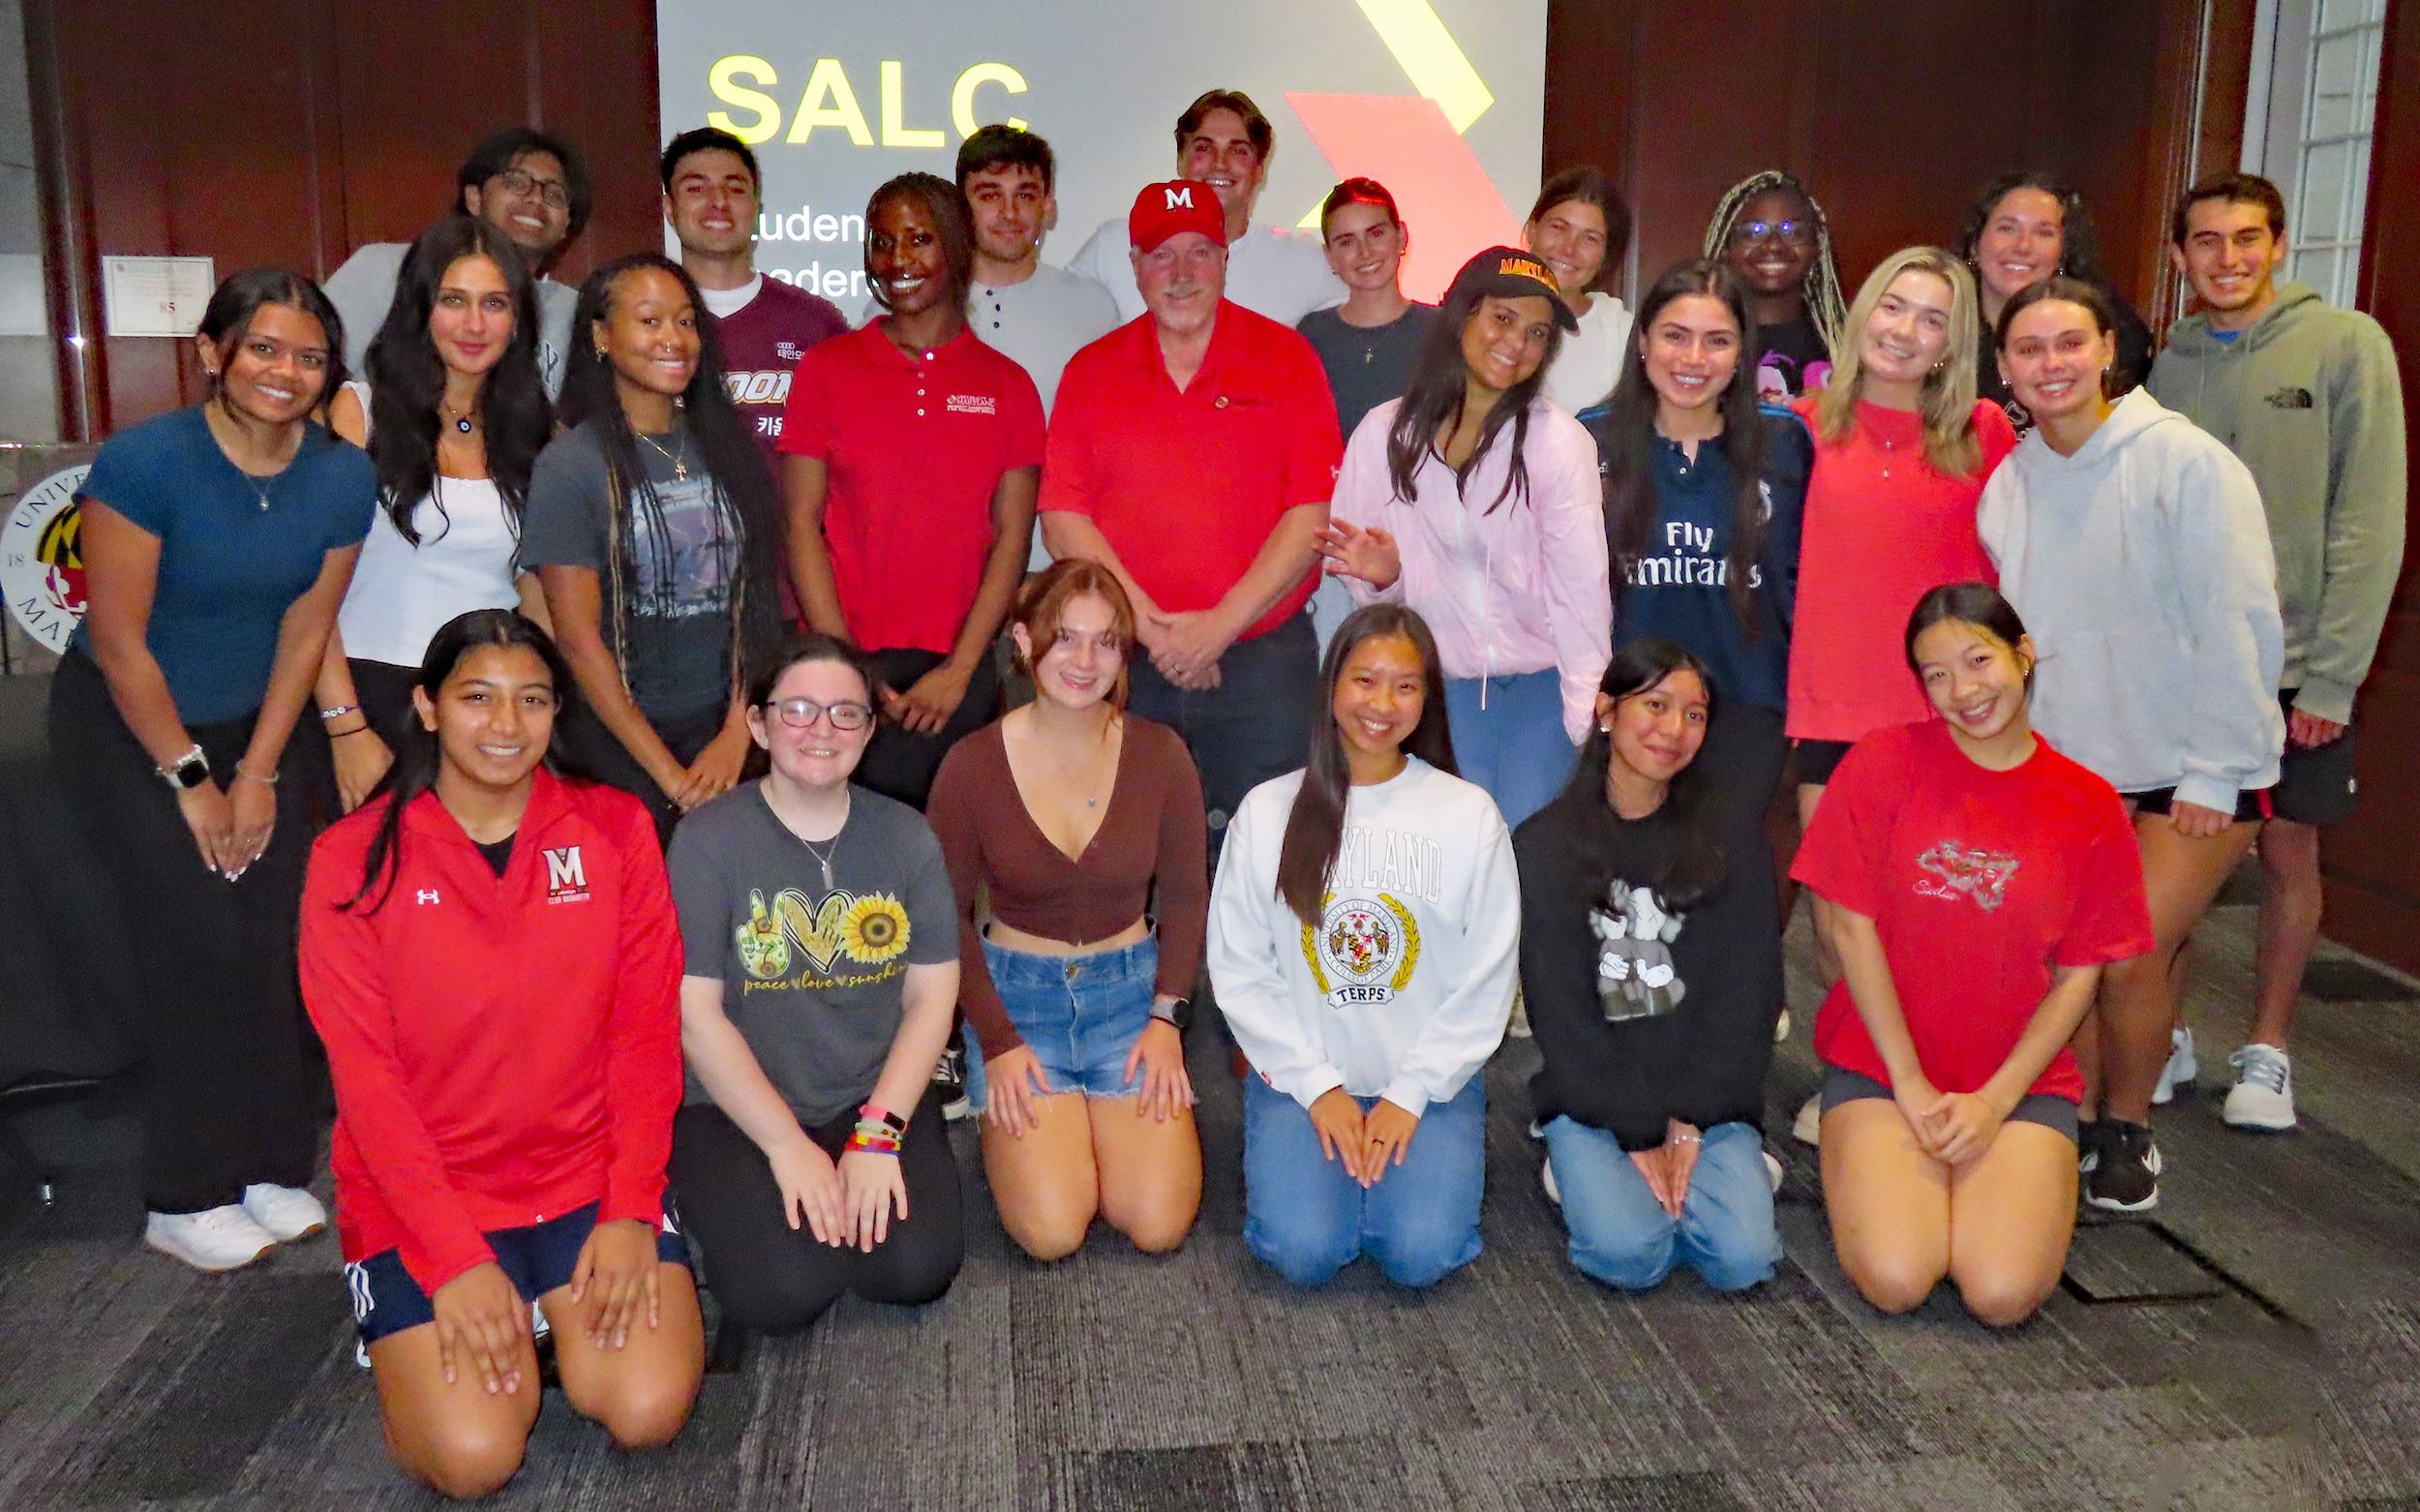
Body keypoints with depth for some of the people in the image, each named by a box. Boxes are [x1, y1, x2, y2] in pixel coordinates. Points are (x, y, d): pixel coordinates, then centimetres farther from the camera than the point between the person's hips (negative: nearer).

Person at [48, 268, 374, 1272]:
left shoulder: (342, 477, -8)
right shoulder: (143, 462, -21)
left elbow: (303, 633, -2)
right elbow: (120, 644, -17)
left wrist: (257, 774, -4)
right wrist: (190, 782, -13)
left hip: (253, 724, 4)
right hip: (123, 726, -4)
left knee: (277, 937, -7)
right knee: (202, 938, -13)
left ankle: (270, 1165, 8)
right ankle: (187, 1199, 1)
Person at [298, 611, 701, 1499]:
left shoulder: (614, 829, -1)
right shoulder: (354, 859, -5)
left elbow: (646, 1033, -1)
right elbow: (365, 1075, -8)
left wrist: (631, 1211, -11)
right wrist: (457, 1259, -15)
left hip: (591, 1176, 2)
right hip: (420, 1195, -1)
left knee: (648, 1411, -17)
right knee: (473, 1458, -17)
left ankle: (561, 1315, 16)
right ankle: (415, 1333, 16)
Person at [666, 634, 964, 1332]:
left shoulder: (906, 836, 4)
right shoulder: (708, 838, -6)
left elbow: (931, 995, 1)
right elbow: (697, 1014, -9)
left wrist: (878, 1133, -11)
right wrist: (789, 1148, -15)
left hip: (878, 1097, 3)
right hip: (736, 1109, -2)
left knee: (917, 1268, -19)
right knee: (784, 1291, -22)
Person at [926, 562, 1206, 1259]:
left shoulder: (1160, 755, -6)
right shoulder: (972, 765, -10)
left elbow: (1185, 894, 5)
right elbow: (949, 914, -1)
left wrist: (1166, 1016, -5)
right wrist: (997, 1040, -9)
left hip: (1131, 986, 2)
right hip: (1017, 991, -1)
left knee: (1160, 1225, -13)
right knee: (1051, 1232, -17)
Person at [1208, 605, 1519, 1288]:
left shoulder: (1469, 814, -1)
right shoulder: (1268, 811, -1)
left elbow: (1487, 982, -1)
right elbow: (1238, 969, -1)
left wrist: (1411, 1092, -8)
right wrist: (1318, 1085, -8)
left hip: (1430, 1080, 0)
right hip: (1299, 1074, 0)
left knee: (1422, 1255, -19)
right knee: (1304, 1252, -20)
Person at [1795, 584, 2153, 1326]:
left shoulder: (2089, 807, 0)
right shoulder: (1884, 763, -6)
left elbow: (2078, 976, 1)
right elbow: (1852, 929, -6)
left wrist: (1996, 1101, -10)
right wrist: (1911, 1085, -9)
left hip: (2021, 1077, 2)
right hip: (1881, 1062, -1)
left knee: (2004, 1294, -19)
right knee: (1895, 1281, -21)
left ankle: (1990, 1174, 12)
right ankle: (1868, 1162, 11)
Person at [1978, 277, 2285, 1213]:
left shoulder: (2187, 462, -13)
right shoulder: (2005, 486, 2)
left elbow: (2237, 625, -14)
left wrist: (2214, 773, -14)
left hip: (2193, 770, -4)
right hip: (2066, 768, 4)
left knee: (2132, 954, -11)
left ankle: (2128, 1129, 14)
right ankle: (2079, 1120, 20)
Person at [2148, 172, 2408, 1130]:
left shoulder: (2346, 345, -6)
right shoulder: (2170, 365, 4)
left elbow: (2369, 523, -10)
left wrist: (2331, 678, -13)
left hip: (2297, 665, -2)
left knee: (2288, 853, 8)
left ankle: (2266, 1051, 24)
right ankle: (2163, 1034, 25)